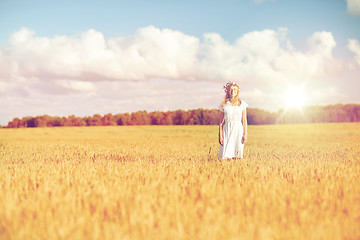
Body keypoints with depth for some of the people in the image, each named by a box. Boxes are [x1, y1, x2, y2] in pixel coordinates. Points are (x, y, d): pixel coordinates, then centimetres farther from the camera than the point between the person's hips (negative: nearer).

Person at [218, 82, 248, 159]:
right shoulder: (224, 105, 7)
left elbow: (244, 120, 4)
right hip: (227, 130, 0)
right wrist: (220, 135, -1)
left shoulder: (242, 104, 6)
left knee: (237, 157, -2)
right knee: (227, 157, -7)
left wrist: (245, 134, -3)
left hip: (238, 130, 0)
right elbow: (221, 122, 6)